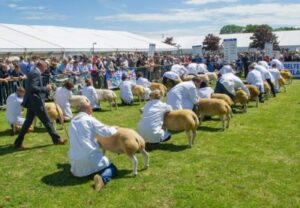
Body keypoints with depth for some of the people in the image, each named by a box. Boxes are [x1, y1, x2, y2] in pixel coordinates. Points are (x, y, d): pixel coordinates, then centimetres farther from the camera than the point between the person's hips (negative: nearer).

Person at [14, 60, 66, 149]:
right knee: (47, 121, 1)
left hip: (31, 102, 10)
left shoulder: (32, 72, 15)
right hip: (36, 102, -10)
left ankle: (18, 142, 16)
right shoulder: (36, 73, -16)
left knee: (28, 122, 13)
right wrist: (46, 88, -18)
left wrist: (46, 88, 13)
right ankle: (56, 139, 12)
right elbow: (33, 87, -26)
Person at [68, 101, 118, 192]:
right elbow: (106, 132, -8)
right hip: (90, 156, -6)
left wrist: (98, 142, 30)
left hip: (75, 159, 6)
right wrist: (114, 129, 13)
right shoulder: (90, 119, -6)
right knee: (112, 168, 8)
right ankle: (102, 178, -21)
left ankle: (79, 172, 9)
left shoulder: (72, 122, 14)